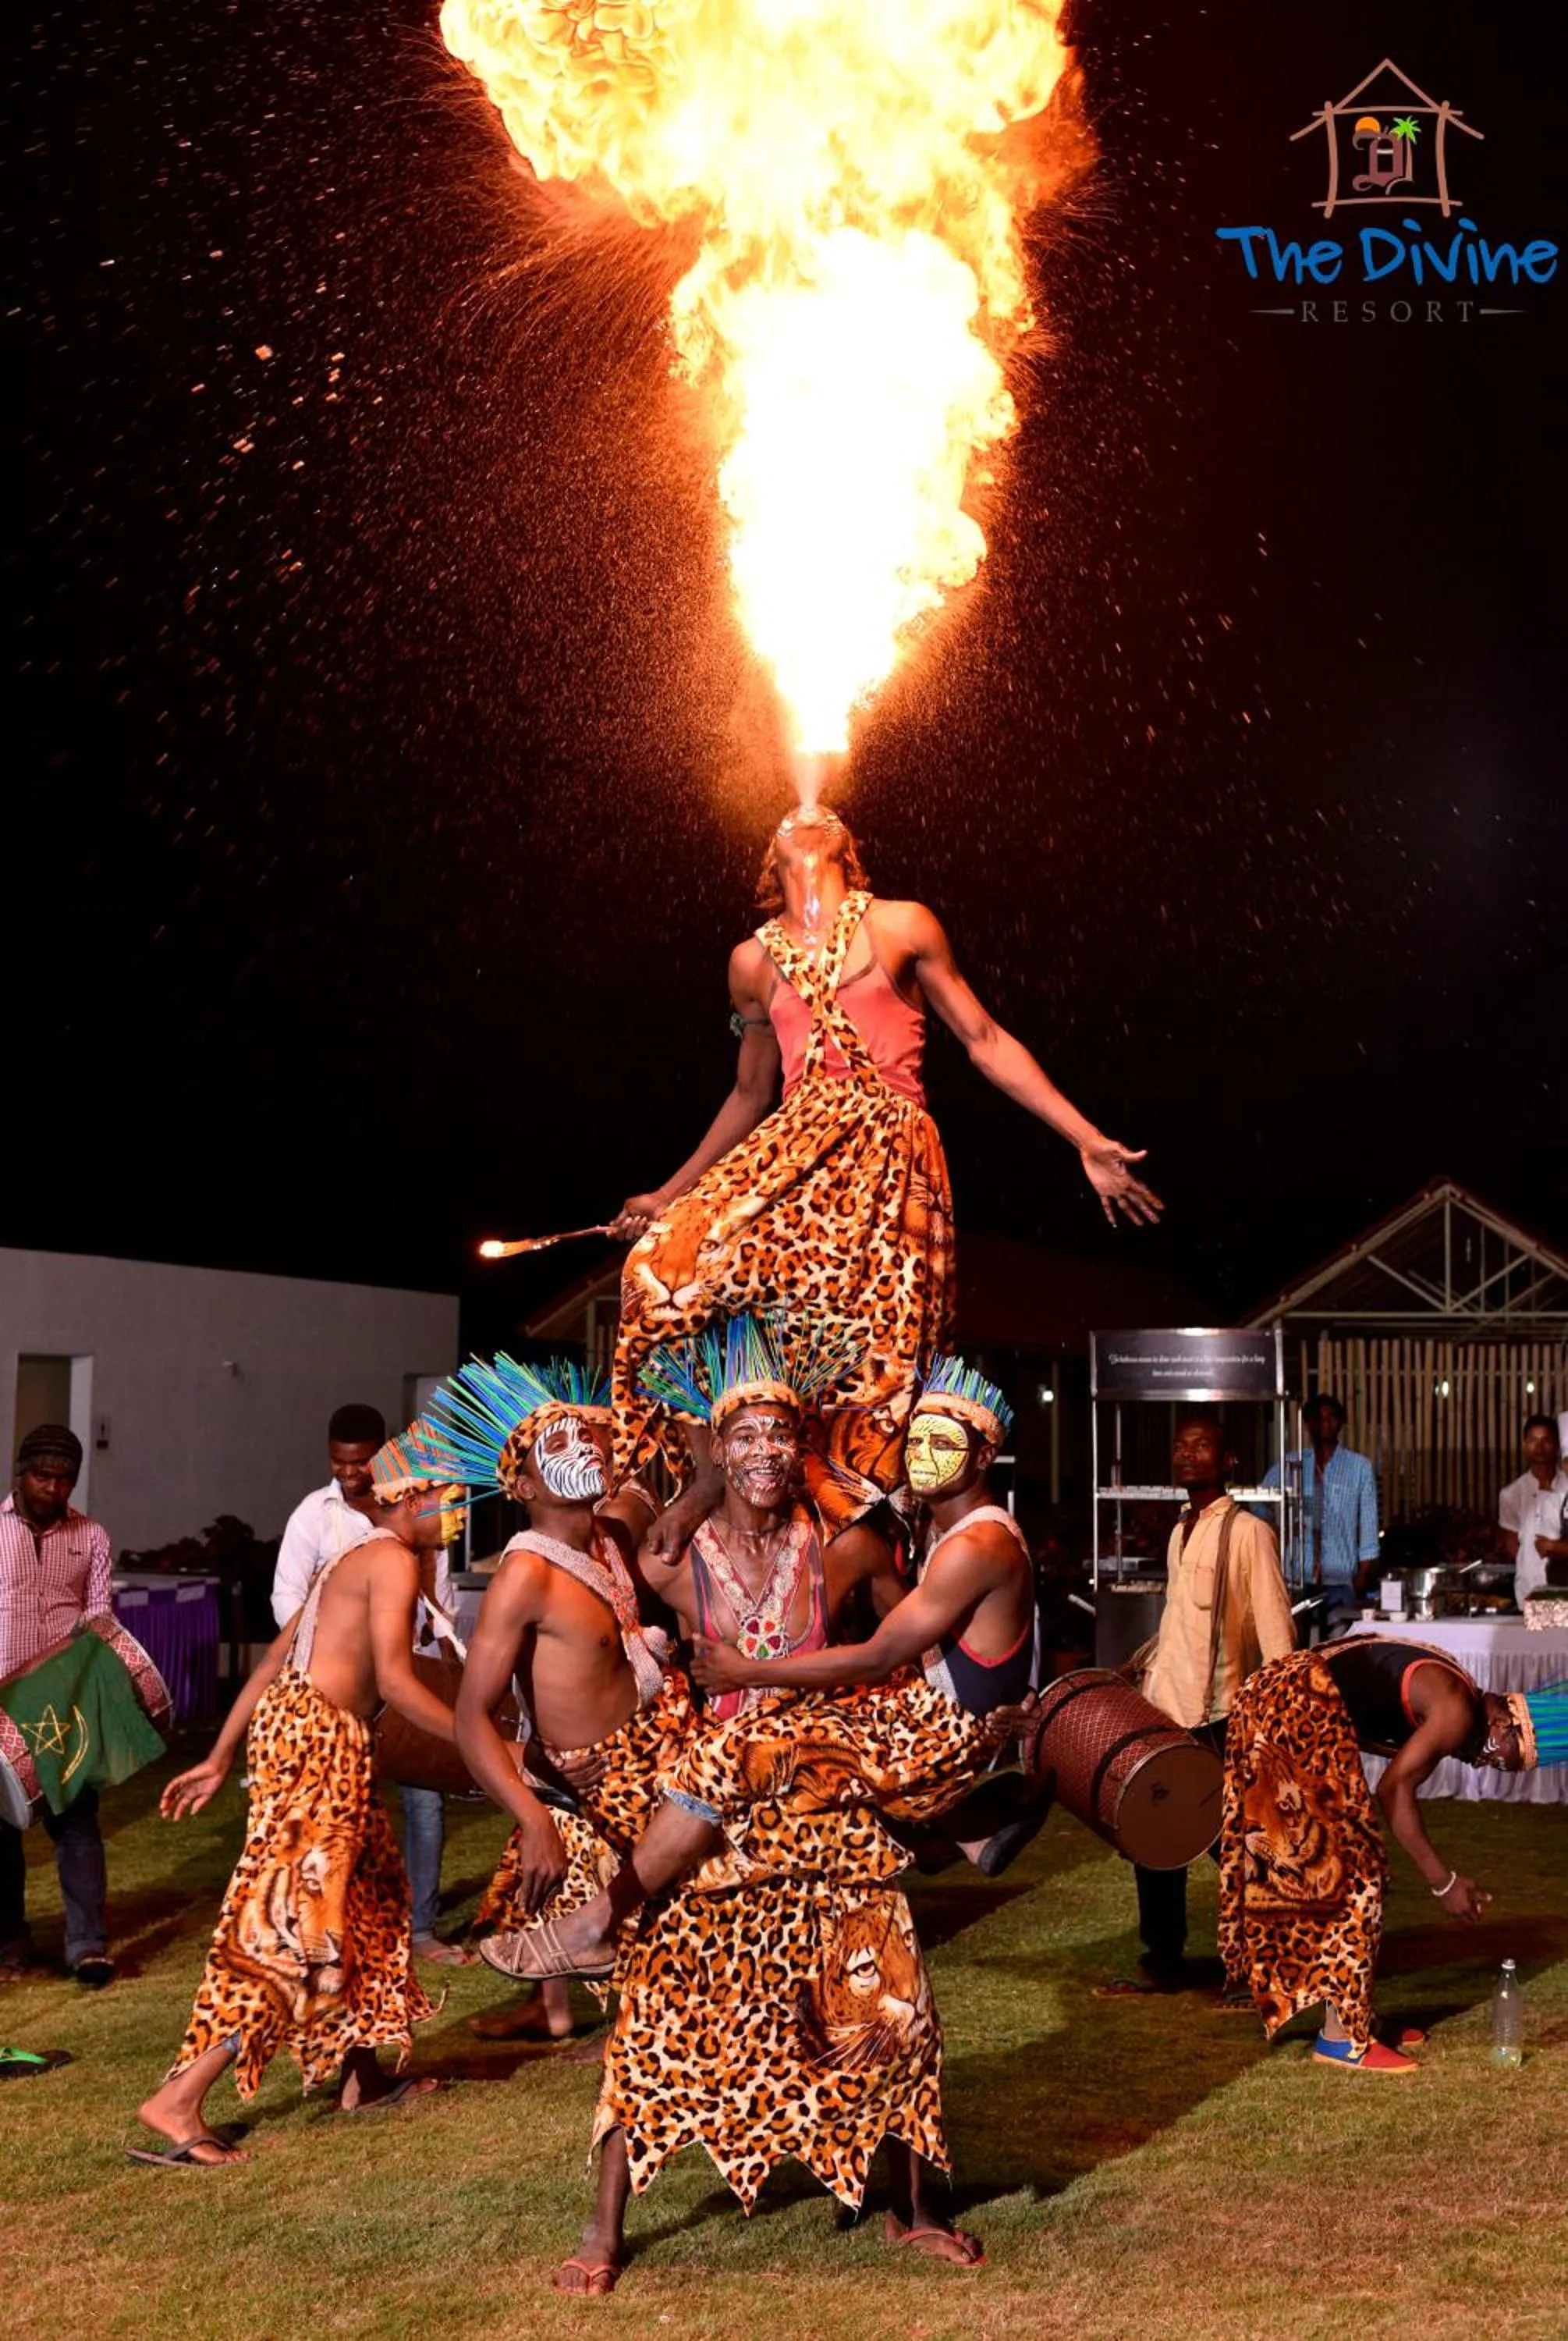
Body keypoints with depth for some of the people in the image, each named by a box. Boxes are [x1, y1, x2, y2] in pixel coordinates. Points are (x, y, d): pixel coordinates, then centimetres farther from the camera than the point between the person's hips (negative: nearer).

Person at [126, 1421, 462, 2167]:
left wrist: (220, 1758, 22)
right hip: (319, 1736, -10)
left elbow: (273, 1662, 21)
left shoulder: (354, 1559, 21)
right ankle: (177, 2102, -11)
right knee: (292, 1932, -10)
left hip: (291, 1721, 10)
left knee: (365, 1902, 19)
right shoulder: (394, 1562, -8)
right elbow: (394, 1680, -18)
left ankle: (360, 2074, 28)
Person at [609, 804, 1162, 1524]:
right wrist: (670, 1193, 29)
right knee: (667, 1261, -21)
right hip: (791, 1151, 3)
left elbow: (986, 1042, 10)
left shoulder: (901, 925, 10)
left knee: (873, 1349, -14)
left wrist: (1089, 1141, 5)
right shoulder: (755, 959, 19)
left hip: (888, 1154, -2)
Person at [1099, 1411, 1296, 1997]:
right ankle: (1163, 1964, 23)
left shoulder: (1248, 1532, -9)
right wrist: (1141, 1665, 19)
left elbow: (1274, 1625, -13)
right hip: (1164, 1706, 8)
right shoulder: (1179, 1533, 14)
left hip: (1219, 1713, -8)